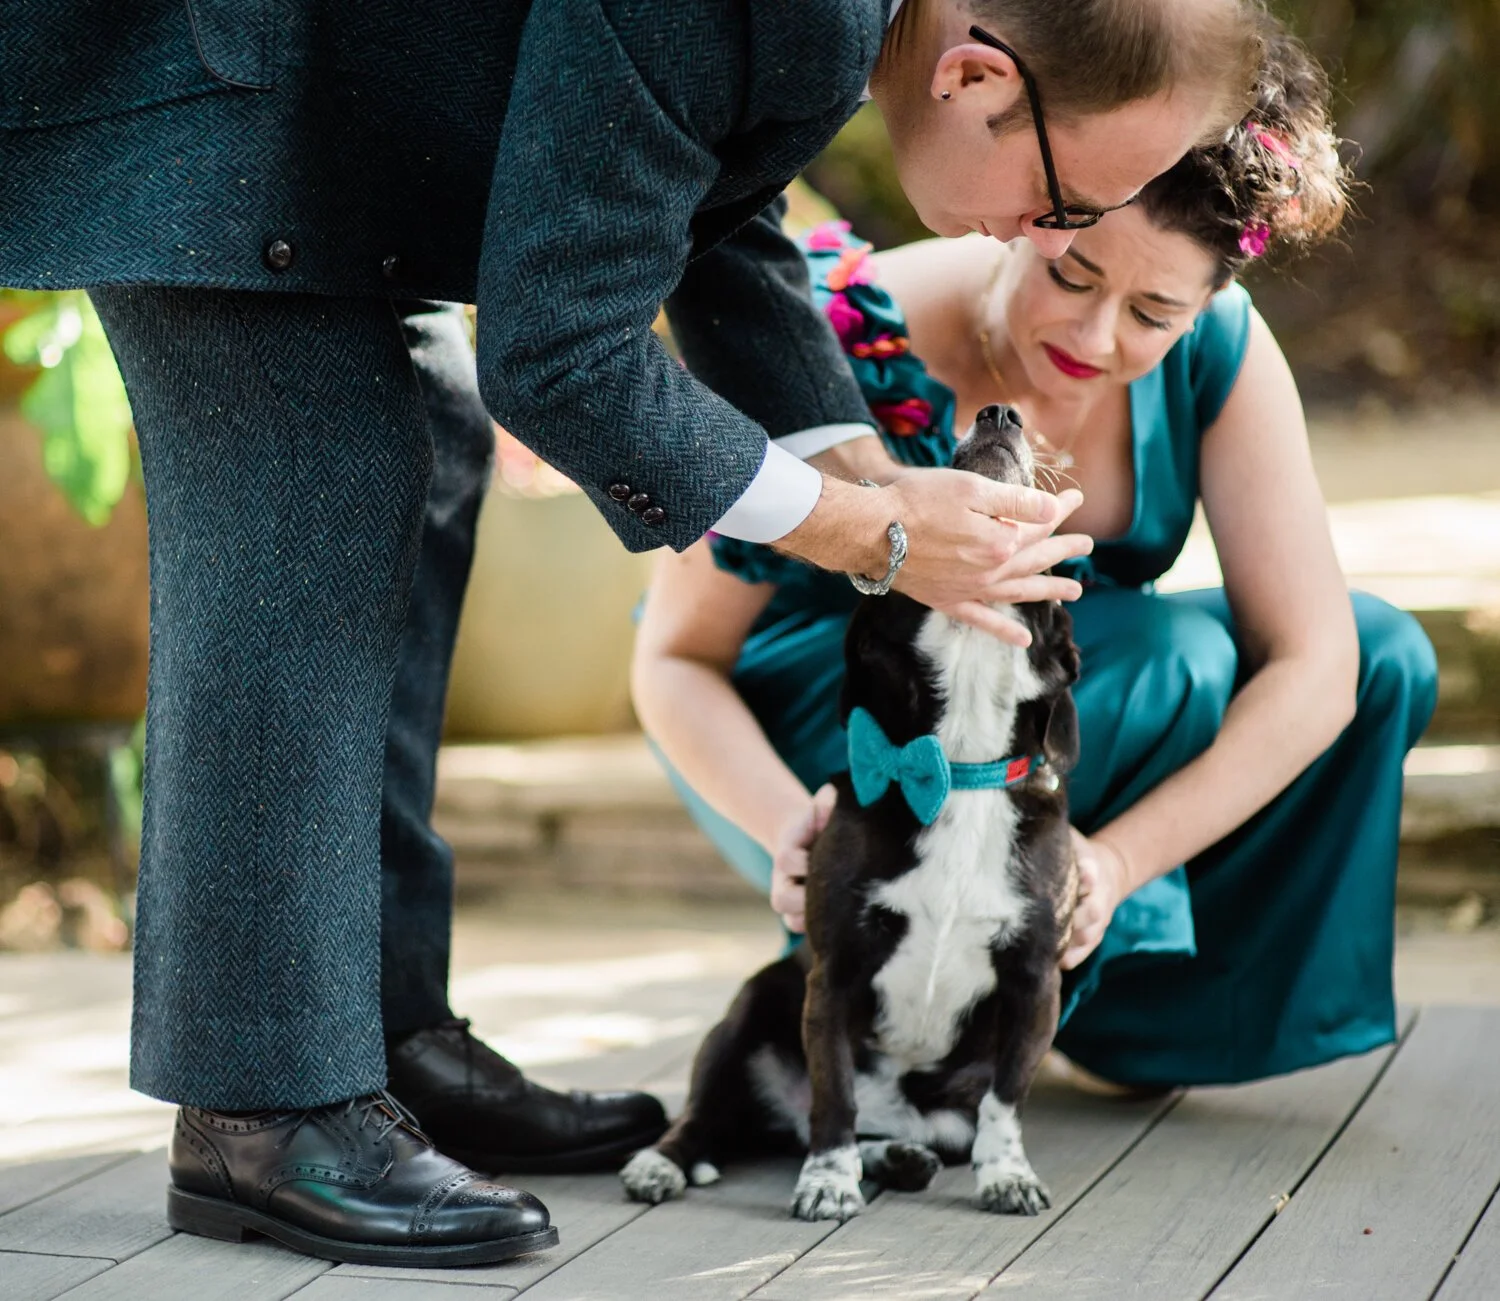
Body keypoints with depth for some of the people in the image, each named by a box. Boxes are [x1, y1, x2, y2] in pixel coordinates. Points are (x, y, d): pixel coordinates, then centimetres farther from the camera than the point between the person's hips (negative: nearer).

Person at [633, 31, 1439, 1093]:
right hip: (800, 734, -5)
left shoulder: (1219, 351, -17)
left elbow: (1312, 665, -20)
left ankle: (1121, 1006, -1)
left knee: (1381, 657, -11)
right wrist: (786, 828, -40)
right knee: (1176, 658, -29)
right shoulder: (846, 349, -29)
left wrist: (1116, 861, -33)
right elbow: (676, 659, -20)